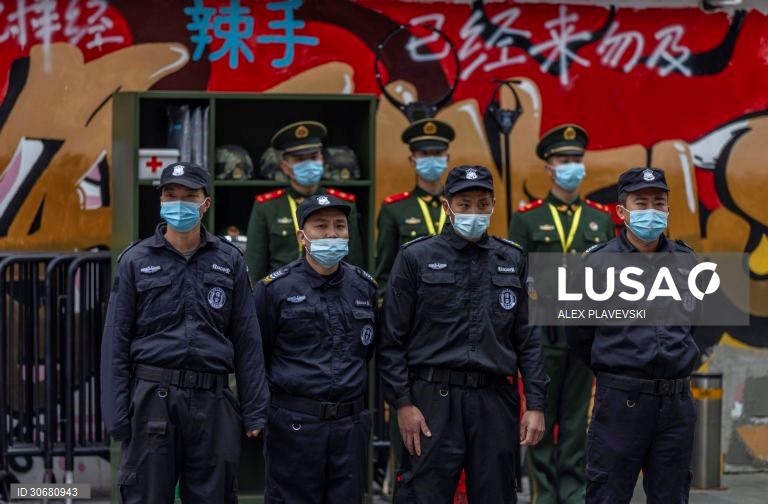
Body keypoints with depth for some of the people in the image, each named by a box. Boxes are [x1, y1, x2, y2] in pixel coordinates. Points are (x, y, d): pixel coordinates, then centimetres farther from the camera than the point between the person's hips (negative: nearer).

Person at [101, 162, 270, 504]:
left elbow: (247, 341, 8)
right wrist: (116, 417, -3)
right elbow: (116, 343, 3)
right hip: (152, 398, -1)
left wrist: (254, 411, 3)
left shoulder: (229, 261, 9)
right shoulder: (136, 261, 5)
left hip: (213, 401, 1)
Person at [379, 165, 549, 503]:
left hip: (496, 399, 3)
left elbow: (528, 339, 10)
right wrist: (402, 402, -8)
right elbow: (392, 339, 0)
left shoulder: (512, 260, 10)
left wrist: (536, 403, 3)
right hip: (434, 398, -3)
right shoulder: (416, 257, 1)